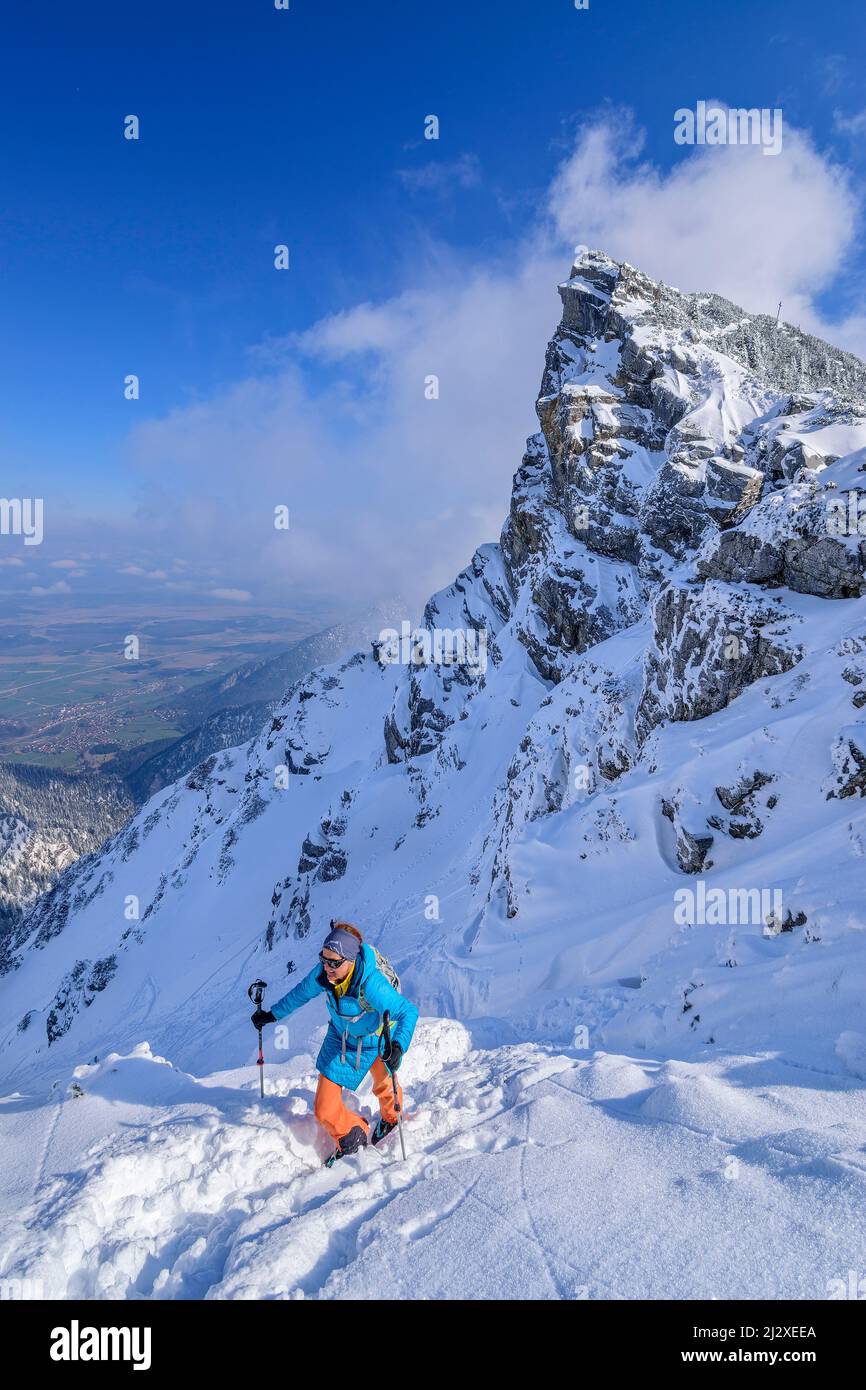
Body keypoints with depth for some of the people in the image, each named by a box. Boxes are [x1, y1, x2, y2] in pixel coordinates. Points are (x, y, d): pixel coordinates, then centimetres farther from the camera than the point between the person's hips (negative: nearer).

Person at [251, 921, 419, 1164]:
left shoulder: (371, 984, -41)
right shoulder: (322, 974, -26)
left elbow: (408, 1011, -38)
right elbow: (301, 993, -3)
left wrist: (398, 1046, -54)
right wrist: (273, 1014, 7)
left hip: (379, 1039, -3)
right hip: (342, 1039, 4)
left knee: (383, 1086, 27)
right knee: (325, 1111, -2)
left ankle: (391, 1119, 62)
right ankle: (352, 1136, 29)